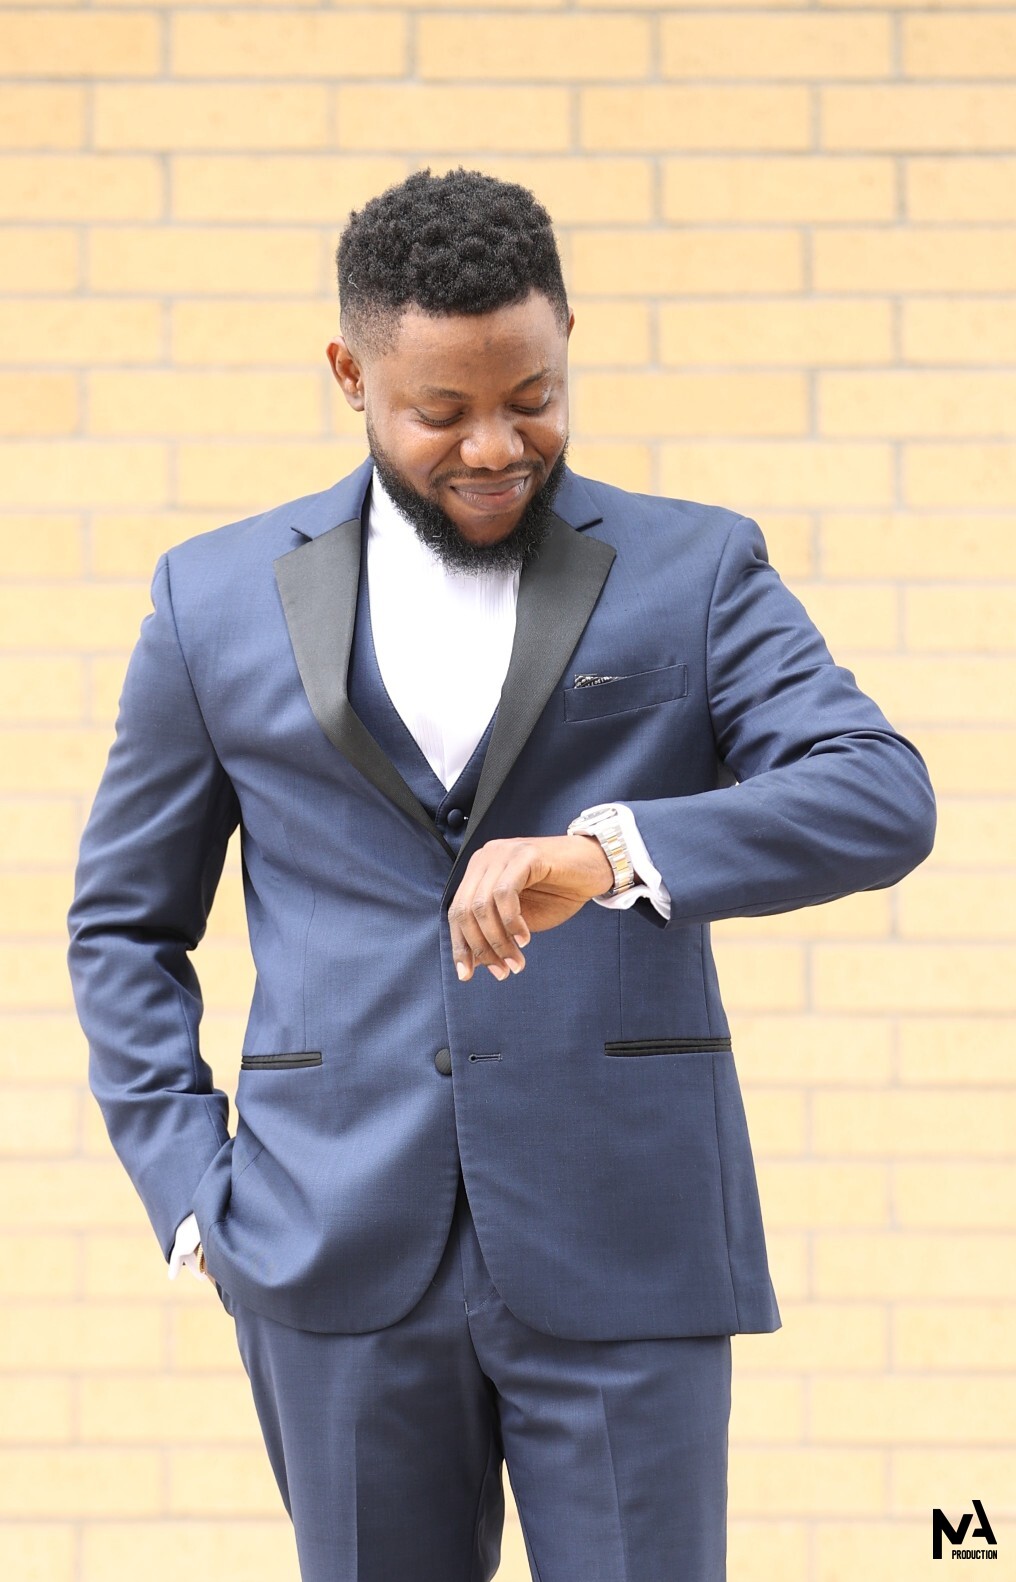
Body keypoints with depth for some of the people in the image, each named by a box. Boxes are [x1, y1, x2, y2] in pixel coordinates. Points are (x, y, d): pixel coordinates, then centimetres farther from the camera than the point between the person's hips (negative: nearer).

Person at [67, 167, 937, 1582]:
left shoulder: (694, 573, 3)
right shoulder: (220, 601, 7)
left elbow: (881, 801, -11)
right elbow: (126, 924, 14)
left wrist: (606, 852, -27)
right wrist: (193, 1194, 0)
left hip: (621, 1250, -1)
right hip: (346, 1256, 1)